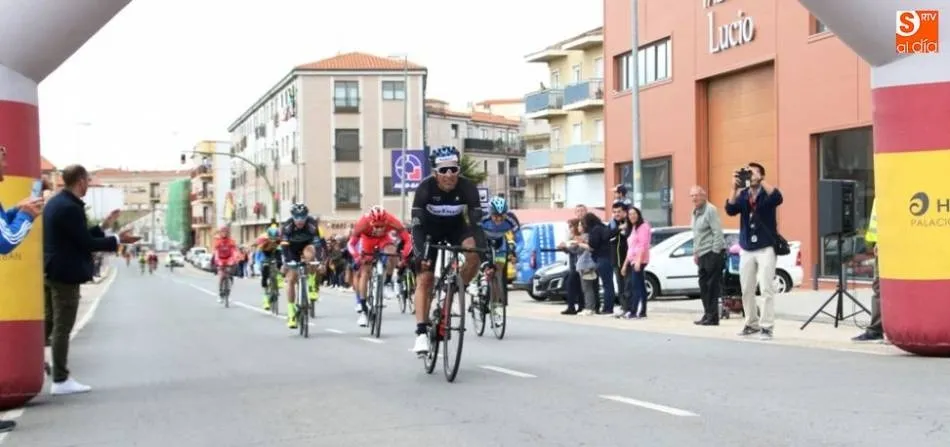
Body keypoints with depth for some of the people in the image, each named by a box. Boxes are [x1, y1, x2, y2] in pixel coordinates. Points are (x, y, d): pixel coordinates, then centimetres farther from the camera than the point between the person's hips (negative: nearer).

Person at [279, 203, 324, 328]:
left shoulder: (312, 224, -29)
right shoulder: (287, 225, -28)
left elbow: (319, 242, -32)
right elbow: (284, 246, -31)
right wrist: (286, 262, -42)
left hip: (307, 246, 0)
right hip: (293, 251, 1)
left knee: (310, 252, -37)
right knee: (291, 280, -8)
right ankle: (291, 314, -2)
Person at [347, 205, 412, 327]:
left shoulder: (392, 221, -37)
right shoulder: (363, 222, -38)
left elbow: (407, 240, -33)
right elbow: (351, 243, -32)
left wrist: (404, 256, -48)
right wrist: (357, 256, -50)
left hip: (383, 239, 0)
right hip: (367, 240, 0)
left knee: (391, 251, -33)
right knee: (364, 273, -6)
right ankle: (363, 310, 2)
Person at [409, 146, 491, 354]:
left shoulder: (468, 187, -28)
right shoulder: (426, 187, -30)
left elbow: (476, 223, -28)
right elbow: (417, 225, -31)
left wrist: (485, 256, -38)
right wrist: (419, 254, -45)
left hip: (456, 227, 1)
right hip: (430, 229, -1)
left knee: (474, 253, -29)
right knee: (424, 279, -11)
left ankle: (458, 290, -3)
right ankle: (421, 333, -10)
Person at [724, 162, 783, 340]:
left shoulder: (767, 193, -3)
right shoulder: (742, 194, 7)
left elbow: (778, 198, -26)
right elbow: (730, 210, -8)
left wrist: (760, 180, -27)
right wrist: (734, 187, -19)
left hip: (766, 248, -4)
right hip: (746, 249, 5)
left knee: (766, 289, -7)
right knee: (746, 290, 8)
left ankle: (766, 326, -5)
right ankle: (752, 324, 20)